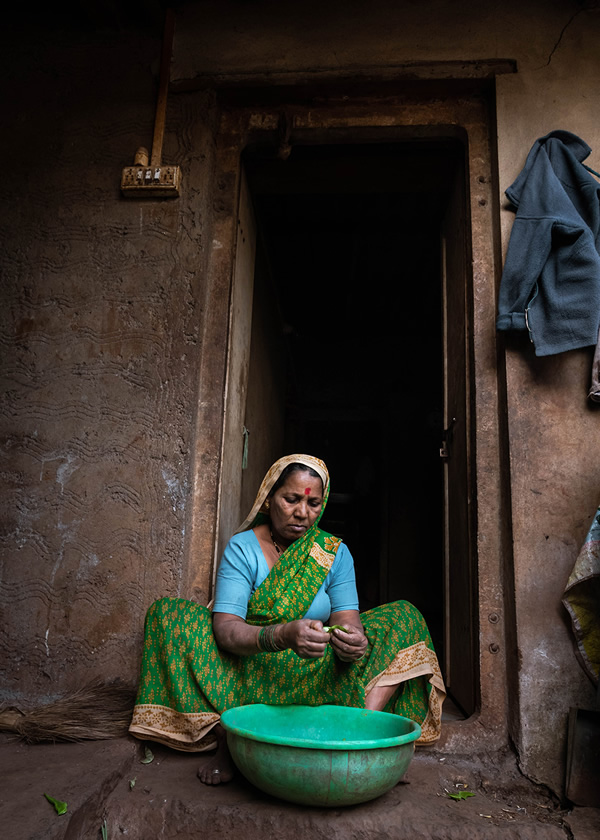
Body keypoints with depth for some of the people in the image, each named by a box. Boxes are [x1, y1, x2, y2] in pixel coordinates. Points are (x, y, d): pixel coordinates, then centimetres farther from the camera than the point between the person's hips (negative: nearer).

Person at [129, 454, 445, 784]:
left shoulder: (335, 552, 0)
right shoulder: (241, 548, -8)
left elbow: (347, 620, -9)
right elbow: (225, 628, -20)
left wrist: (353, 642, -35)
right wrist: (284, 635, -40)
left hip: (319, 675, 2)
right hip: (251, 671, -2)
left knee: (404, 616, -11)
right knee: (168, 613, -20)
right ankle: (226, 736, -28)